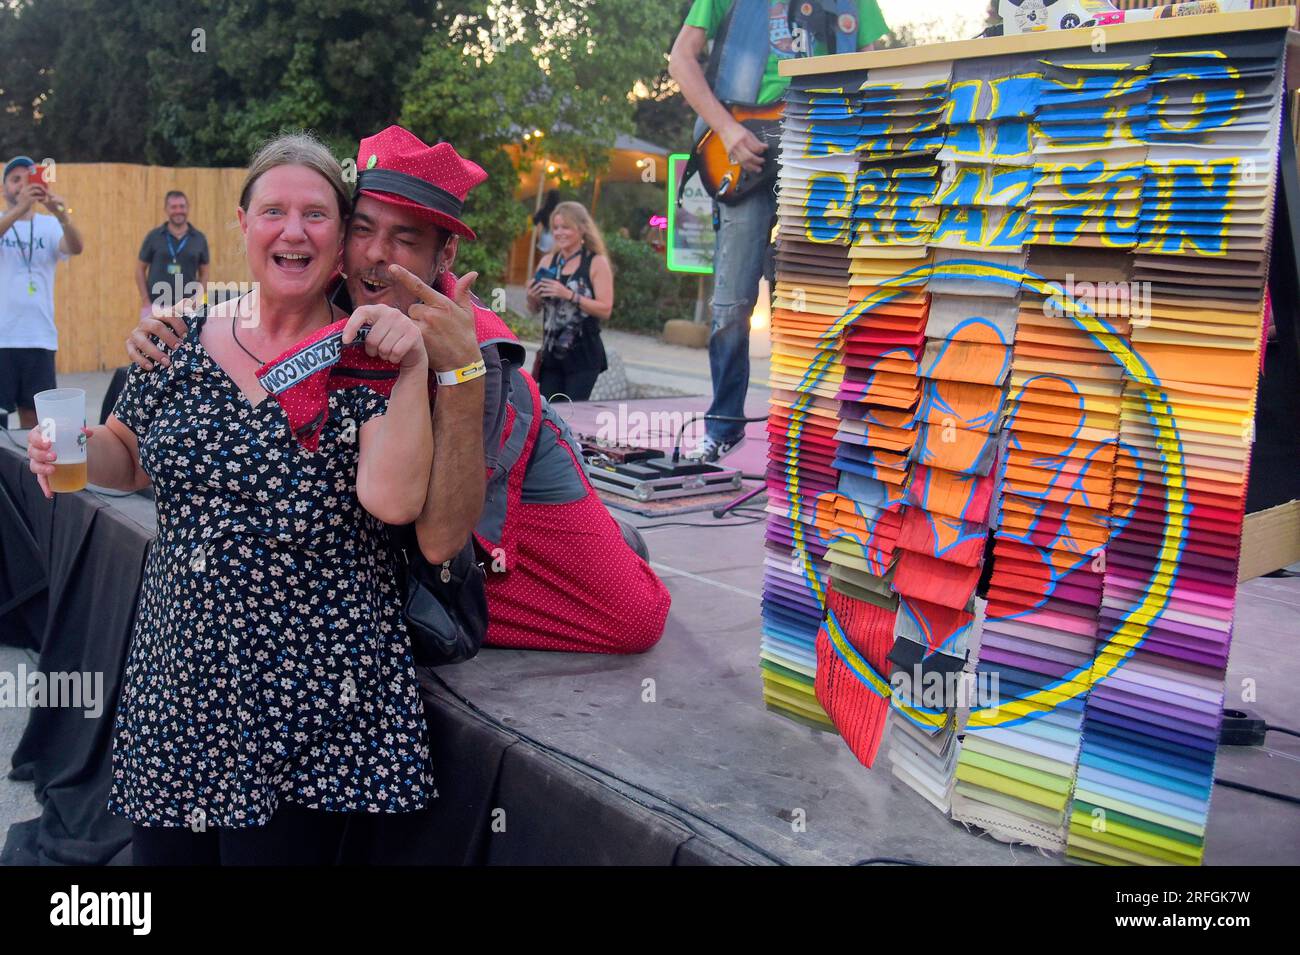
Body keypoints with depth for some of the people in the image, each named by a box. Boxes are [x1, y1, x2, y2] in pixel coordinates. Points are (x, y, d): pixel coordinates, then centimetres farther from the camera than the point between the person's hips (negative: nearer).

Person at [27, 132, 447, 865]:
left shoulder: (368, 355, -7)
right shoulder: (182, 338, 4)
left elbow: (392, 498, -20)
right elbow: (131, 455, 17)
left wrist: (413, 366, -24)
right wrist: (77, 450, -4)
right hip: (178, 672, 4)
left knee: (280, 843, 4)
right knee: (164, 848, 13)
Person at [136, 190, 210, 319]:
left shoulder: (199, 239, 5)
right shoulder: (153, 237, 2)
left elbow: (204, 273, 9)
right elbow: (140, 269, 6)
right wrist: (145, 301, -3)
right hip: (155, 307, -1)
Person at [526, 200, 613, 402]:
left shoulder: (597, 262, -5)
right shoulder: (548, 261, 8)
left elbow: (605, 310, -14)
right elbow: (534, 309, 17)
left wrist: (569, 295, -22)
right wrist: (532, 297, -6)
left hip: (584, 355, -4)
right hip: (552, 353, 5)